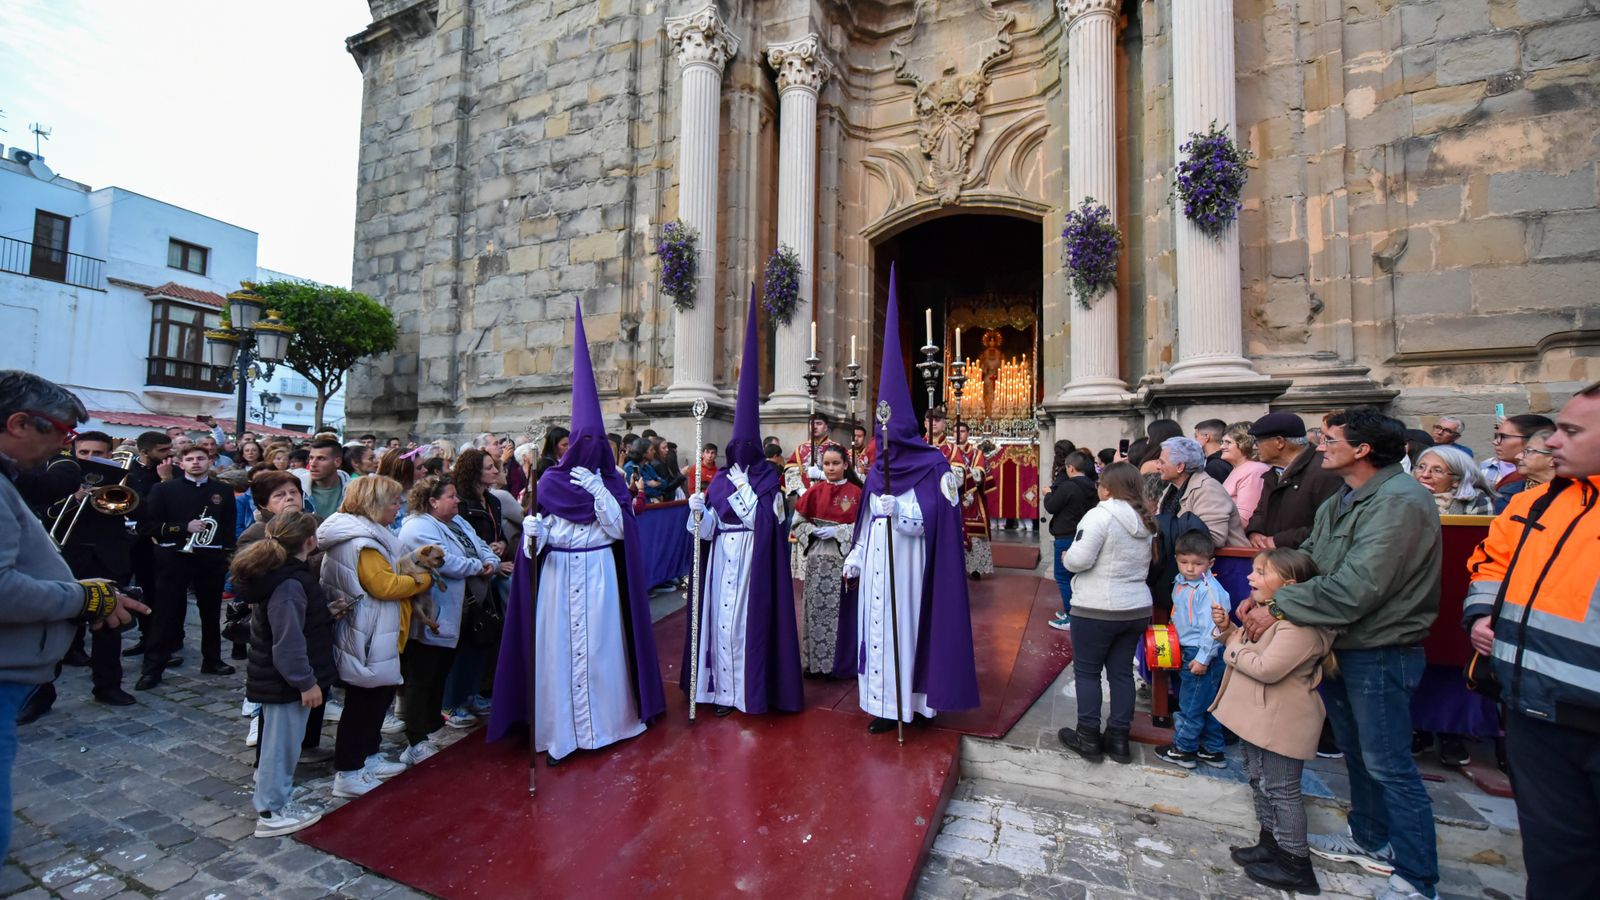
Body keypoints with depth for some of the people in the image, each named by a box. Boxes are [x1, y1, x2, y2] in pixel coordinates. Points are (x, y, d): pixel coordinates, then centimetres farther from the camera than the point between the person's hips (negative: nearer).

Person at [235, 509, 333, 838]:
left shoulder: (275, 573, 4)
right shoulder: (290, 584, -27)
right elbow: (288, 642, -26)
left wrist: (325, 612, 15)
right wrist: (307, 682, -21)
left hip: (274, 678, 10)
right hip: (287, 683, -10)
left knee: (280, 741, 22)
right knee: (282, 743, 5)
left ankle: (274, 800, 38)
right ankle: (272, 813, 19)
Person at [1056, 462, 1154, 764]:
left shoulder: (1100, 515, -18)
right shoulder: (1146, 521, 8)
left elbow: (1078, 560, -21)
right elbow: (1146, 564, 14)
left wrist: (1066, 557, -1)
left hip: (1097, 609, -7)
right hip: (1137, 608, 8)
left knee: (1086, 671, 7)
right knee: (1122, 672, 15)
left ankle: (1088, 738, 14)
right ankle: (1118, 738, 23)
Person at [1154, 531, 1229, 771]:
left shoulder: (1208, 589, -21)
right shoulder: (1181, 583, 5)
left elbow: (1211, 627, -22)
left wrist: (1203, 658, -20)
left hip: (1203, 654, -9)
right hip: (1188, 651, 9)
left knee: (1192, 703, 4)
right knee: (1206, 703, 20)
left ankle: (1183, 749, 19)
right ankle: (1212, 750, 33)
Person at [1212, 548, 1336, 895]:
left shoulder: (1299, 626, -26)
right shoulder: (1265, 611, 7)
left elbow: (1266, 668, -32)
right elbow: (1247, 645, 18)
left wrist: (1234, 651, -17)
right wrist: (1227, 628, 0)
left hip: (1280, 723, -10)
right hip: (1257, 717, 10)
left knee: (1281, 791, 3)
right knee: (1259, 782, 21)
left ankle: (1295, 865, 18)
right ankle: (1270, 844, 36)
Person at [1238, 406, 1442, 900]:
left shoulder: (1400, 501, -21)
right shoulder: (1338, 503, 10)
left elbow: (1357, 588, -28)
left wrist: (1279, 610, -22)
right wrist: (1266, 595, -8)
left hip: (1380, 652, -9)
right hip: (1340, 644, 9)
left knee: (1388, 764, 2)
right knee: (1356, 751, 21)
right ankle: (1370, 841, 39)